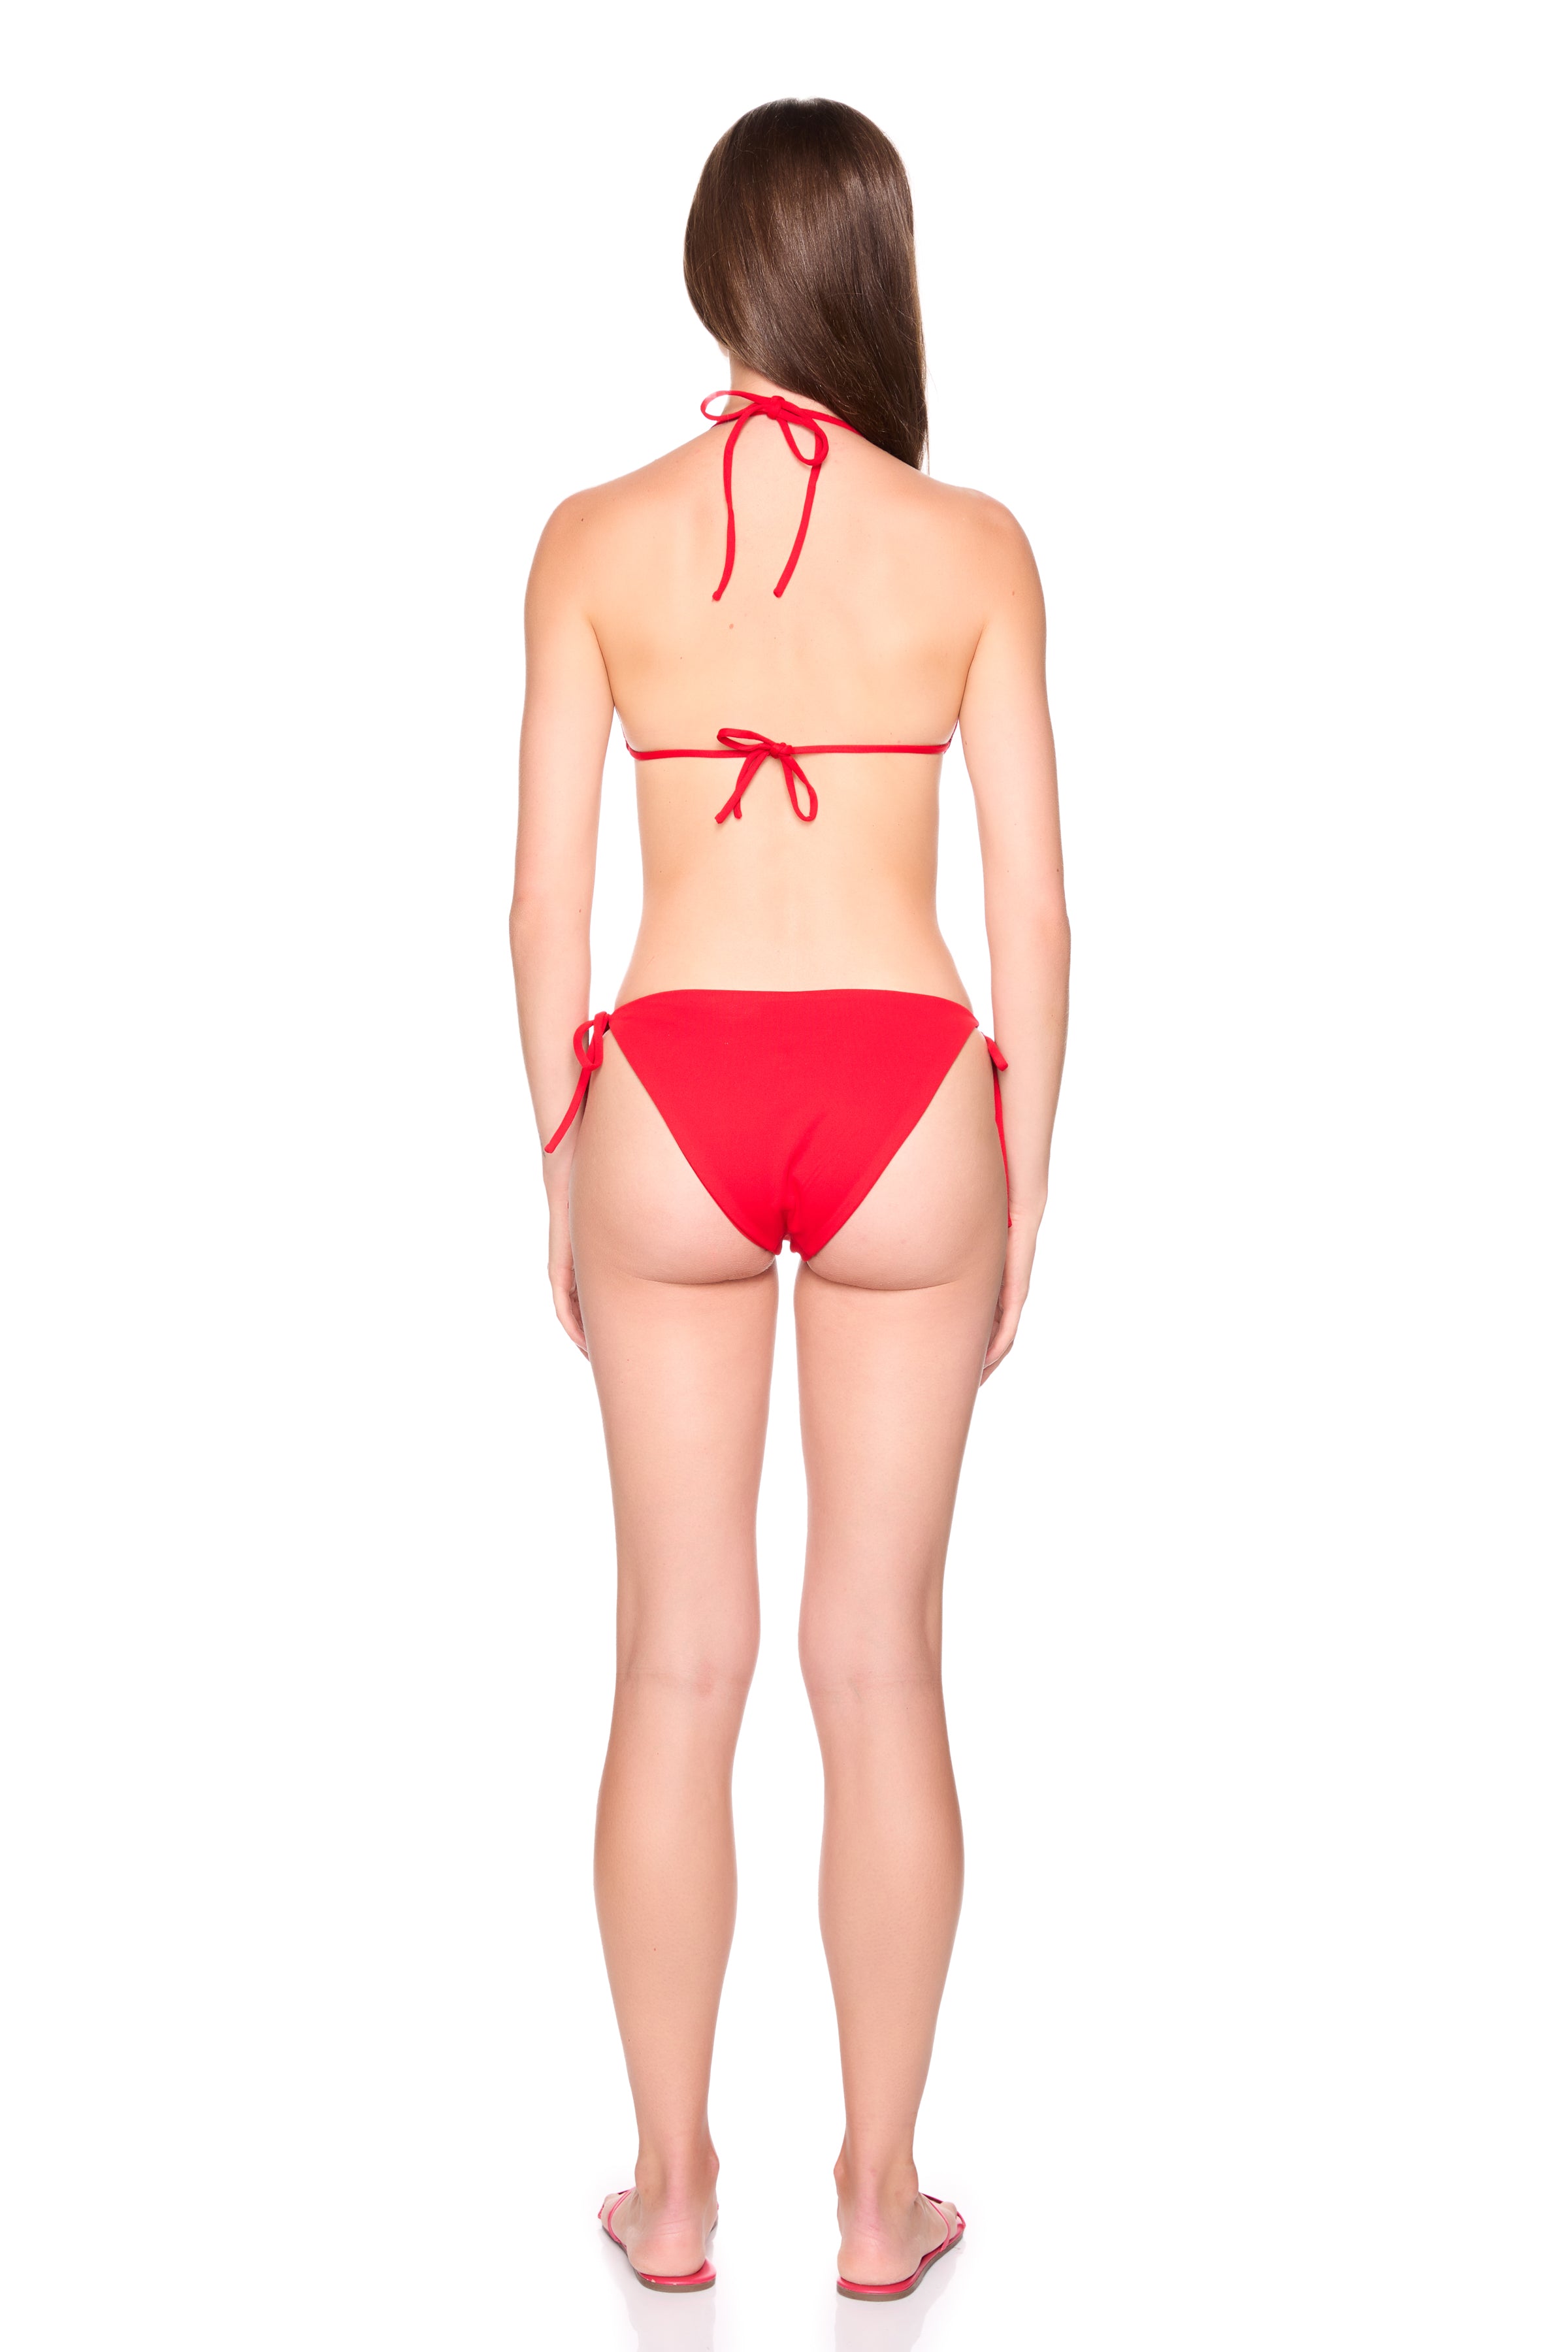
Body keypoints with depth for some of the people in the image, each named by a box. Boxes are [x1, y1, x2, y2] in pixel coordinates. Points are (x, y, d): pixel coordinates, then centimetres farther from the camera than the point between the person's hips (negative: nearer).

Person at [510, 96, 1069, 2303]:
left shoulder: (598, 541, -1)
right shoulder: (972, 547, -2)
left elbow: (548, 891, 0)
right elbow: (1032, 905, -1)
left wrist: (560, 1162, 11)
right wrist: (1024, 1185, 9)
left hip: (671, 1096, 1)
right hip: (907, 1105, 0)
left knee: (679, 1663, 11)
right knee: (882, 1664, 10)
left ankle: (673, 2194, 22)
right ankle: (882, 2200, 21)